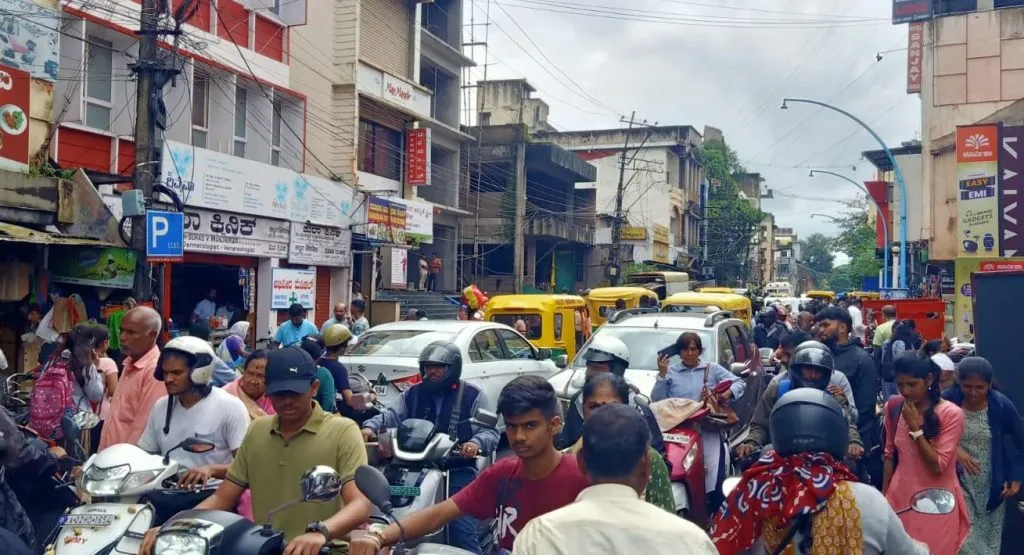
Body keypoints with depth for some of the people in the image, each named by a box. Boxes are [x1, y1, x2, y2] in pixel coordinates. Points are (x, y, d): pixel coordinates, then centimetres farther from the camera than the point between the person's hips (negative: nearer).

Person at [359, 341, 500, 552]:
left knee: (462, 533, -12)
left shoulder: (473, 396, 3)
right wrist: (371, 426, -18)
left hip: (458, 471, -4)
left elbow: (490, 432, -2)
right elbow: (390, 415, 4)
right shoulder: (413, 394, 14)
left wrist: (476, 443, -25)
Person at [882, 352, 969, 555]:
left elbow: (938, 466, -17)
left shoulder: (951, 414, -15)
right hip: (901, 497, 4)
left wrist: (915, 427, -21)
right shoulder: (893, 407, -1)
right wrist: (884, 495, 12)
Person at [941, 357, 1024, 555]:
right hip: (958, 481, -1)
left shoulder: (1002, 405, -13)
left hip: (991, 484, 1)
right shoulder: (947, 399, -16)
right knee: (964, 537, -5)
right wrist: (954, 449, -22)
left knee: (988, 537, 15)